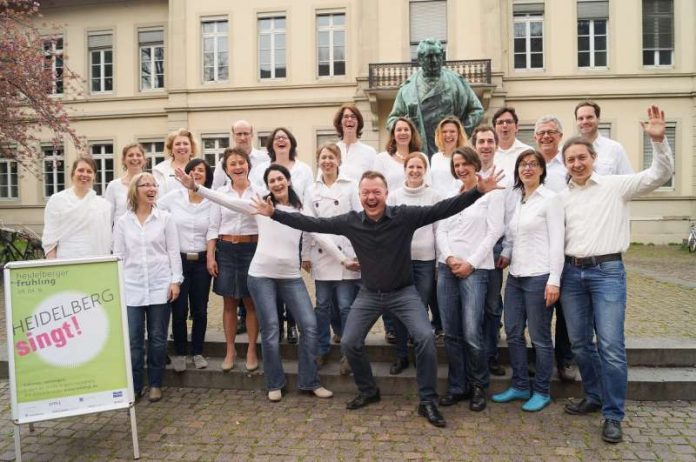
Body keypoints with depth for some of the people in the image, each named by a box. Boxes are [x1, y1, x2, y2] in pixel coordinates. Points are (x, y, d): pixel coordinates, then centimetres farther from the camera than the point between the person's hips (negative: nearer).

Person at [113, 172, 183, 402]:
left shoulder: (165, 218, 3)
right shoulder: (123, 222, 6)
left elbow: (173, 252, 1)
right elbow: (118, 256, 7)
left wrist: (175, 281, -5)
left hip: (160, 287, -1)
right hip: (132, 288, 1)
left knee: (158, 338, 6)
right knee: (133, 339, 2)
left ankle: (155, 384, 19)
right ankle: (134, 386, 15)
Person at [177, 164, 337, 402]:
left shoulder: (300, 211, 7)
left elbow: (321, 236, 6)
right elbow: (226, 200, -5)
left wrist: (343, 259, 4)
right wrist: (195, 187, -14)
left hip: (291, 277, 2)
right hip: (261, 275, -2)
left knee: (310, 325, -2)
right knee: (270, 330, 2)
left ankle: (309, 382, 13)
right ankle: (275, 384, 20)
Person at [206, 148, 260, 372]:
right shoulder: (220, 193, 5)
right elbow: (213, 227, 5)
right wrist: (210, 256, -1)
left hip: (252, 249, -2)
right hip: (226, 250, 2)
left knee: (251, 303, 7)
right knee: (229, 303, 9)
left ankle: (251, 351, 19)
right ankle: (229, 351, 21)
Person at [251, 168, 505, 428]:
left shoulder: (405, 216, -16)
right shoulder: (351, 222, -9)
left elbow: (441, 209, -20)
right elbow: (313, 224, -5)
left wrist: (479, 191, -28)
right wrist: (274, 214, -8)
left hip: (404, 292, -2)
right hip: (369, 294, 3)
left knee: (425, 337, -20)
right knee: (349, 343, 1)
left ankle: (428, 402, -1)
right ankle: (368, 391, 28)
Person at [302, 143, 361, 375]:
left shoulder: (351, 187, 2)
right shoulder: (312, 190, 12)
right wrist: (306, 254, 7)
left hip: (345, 254, -3)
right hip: (320, 254, 3)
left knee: (346, 306, -1)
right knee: (322, 305, 10)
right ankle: (322, 350, 23)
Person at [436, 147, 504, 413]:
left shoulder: (492, 193, 3)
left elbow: (494, 232, -5)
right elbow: (441, 230, 9)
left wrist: (470, 263, -10)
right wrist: (449, 258, -7)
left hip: (475, 269, -4)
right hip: (446, 268, 5)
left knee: (472, 334, -9)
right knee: (451, 333, 6)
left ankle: (478, 387, 13)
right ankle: (457, 386, 19)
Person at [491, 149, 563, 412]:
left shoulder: (549, 199, -5)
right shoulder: (513, 198, 12)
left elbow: (557, 242, -10)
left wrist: (554, 280, -15)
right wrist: (505, 253, 1)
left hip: (539, 276, -6)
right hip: (515, 275, 6)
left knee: (540, 337, 3)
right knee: (513, 333, 11)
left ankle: (542, 392, 19)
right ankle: (520, 386, 26)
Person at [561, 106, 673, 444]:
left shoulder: (616, 185, 1)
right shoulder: (562, 197, 12)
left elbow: (659, 175, -7)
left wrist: (658, 140, -20)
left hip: (607, 271, -4)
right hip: (572, 272, 5)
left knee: (610, 346, -7)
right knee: (580, 343, 12)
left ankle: (613, 415, 6)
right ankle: (594, 397, 31)